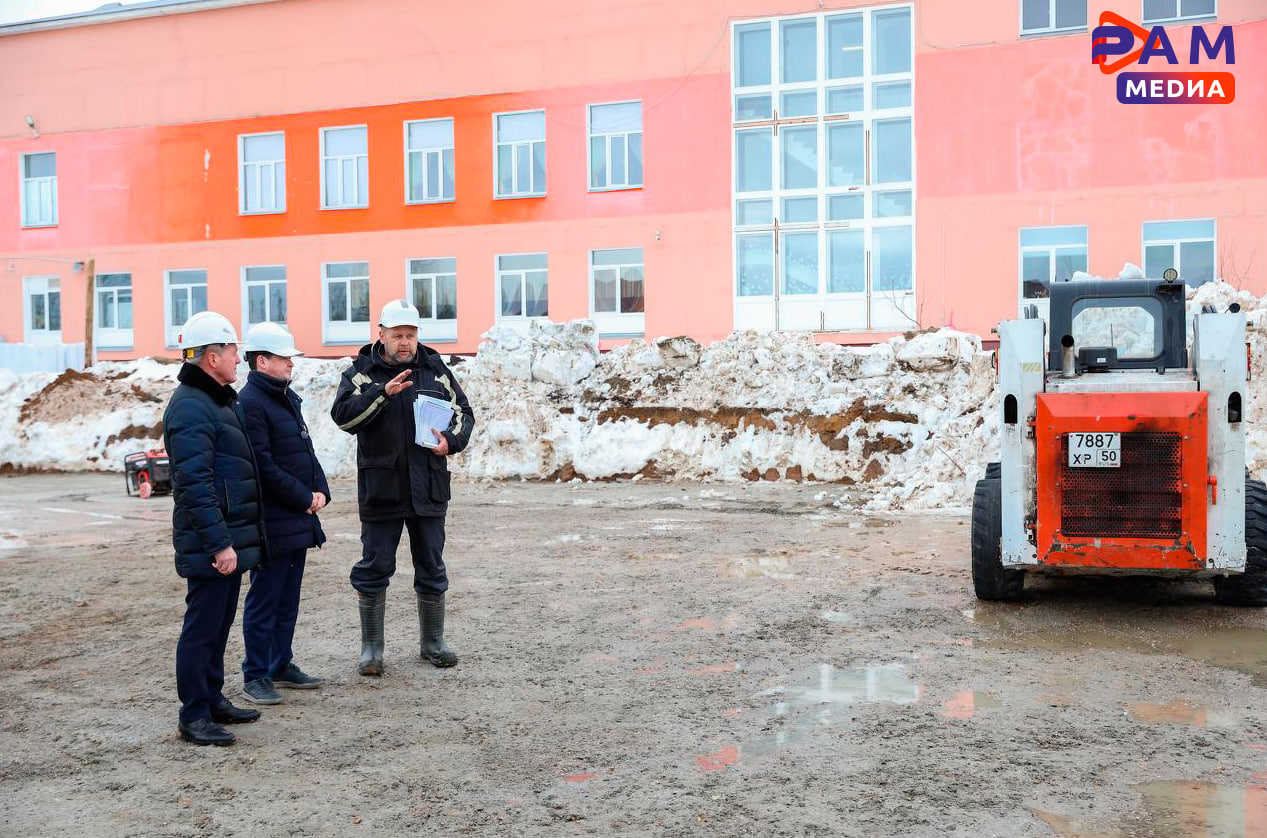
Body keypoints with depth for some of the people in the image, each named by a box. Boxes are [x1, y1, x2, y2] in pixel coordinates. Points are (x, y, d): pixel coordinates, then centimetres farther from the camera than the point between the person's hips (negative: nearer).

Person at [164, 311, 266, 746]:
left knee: (219, 623, 17)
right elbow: (195, 483, -23)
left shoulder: (221, 400, 16)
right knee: (203, 626, -2)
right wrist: (219, 543, -24)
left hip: (231, 539, 10)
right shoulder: (191, 407, -17)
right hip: (211, 544, -10)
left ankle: (213, 699, 28)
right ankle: (194, 716, 7)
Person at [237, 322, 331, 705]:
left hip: (298, 520, 9)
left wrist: (320, 491, 5)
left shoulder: (288, 398, 15)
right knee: (264, 600, 0)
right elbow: (264, 468, -19)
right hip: (271, 522, -9)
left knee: (288, 599, 16)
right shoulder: (250, 403, -15)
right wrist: (304, 498, -13)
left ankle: (281, 665, 26)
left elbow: (306, 450, 20)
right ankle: (255, 676, 9)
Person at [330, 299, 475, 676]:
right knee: (374, 570, 4)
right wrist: (383, 392, -27)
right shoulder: (362, 372, 0)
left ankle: (433, 642, 25)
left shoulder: (435, 369, 8)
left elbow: (463, 412, 13)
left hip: (429, 489, 3)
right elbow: (343, 415, -15)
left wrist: (451, 440, -7)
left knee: (432, 569, 11)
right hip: (380, 488, -3)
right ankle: (371, 648, 17)